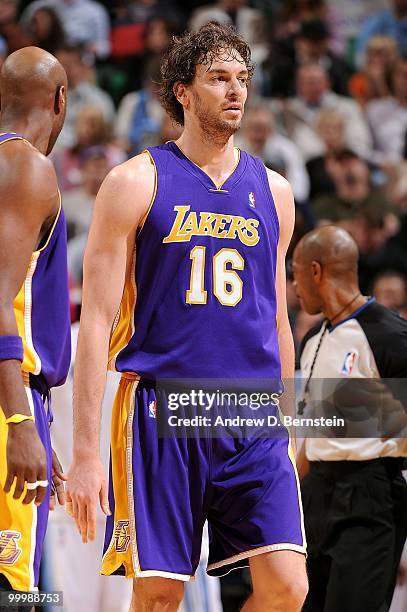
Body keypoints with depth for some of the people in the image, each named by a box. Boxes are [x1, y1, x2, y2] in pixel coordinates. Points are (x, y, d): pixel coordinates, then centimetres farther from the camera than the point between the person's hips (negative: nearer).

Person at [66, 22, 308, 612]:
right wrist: (86, 452, -10)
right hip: (163, 413, -3)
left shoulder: (272, 191, 13)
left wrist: (284, 424, 18)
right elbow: (97, 321, -4)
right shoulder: (137, 182, 0)